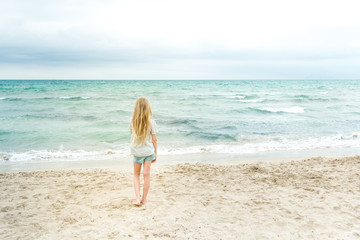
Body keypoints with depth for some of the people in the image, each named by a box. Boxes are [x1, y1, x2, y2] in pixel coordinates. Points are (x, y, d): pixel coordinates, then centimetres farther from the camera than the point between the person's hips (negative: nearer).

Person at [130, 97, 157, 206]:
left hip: (136, 152, 1)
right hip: (149, 151, -1)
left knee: (136, 175, 17)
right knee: (146, 175, 10)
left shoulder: (133, 121, -10)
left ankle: (137, 198, 7)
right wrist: (155, 154, 4)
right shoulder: (151, 122, -14)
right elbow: (154, 140, -7)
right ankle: (144, 199, 20)